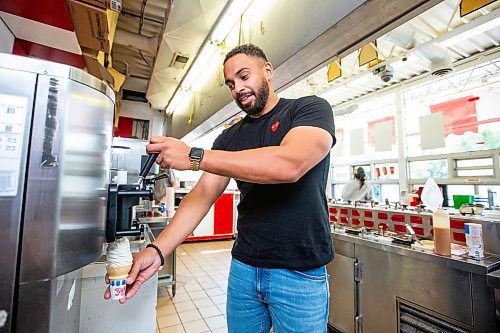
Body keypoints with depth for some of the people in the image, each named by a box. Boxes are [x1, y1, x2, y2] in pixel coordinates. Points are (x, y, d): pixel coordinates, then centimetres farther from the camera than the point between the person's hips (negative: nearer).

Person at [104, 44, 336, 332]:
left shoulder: (311, 109, -7)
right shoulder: (230, 137, 6)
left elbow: (290, 165, -27)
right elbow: (203, 194, -1)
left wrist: (194, 157, -26)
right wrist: (157, 251, -13)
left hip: (300, 273, -4)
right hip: (243, 268, 5)